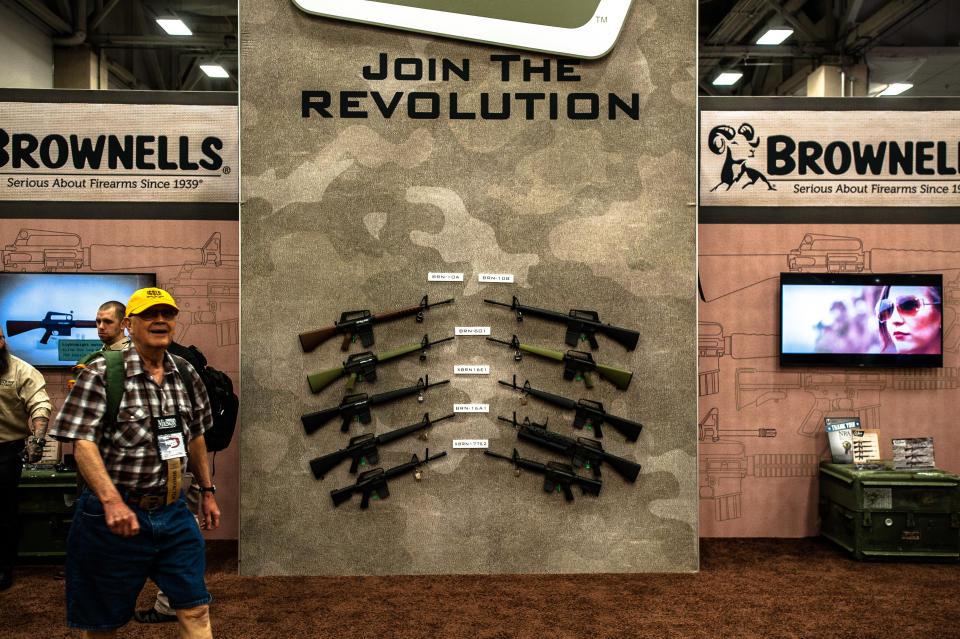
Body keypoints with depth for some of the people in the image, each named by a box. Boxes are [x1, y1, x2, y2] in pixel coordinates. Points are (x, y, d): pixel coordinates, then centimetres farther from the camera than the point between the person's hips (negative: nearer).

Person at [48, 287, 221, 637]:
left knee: (195, 610, 5)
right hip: (115, 515, -4)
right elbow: (83, 443, -15)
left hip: (173, 513, 4)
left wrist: (207, 491, 19)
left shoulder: (186, 374, 7)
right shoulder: (101, 374, -9)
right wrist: (112, 501, -27)